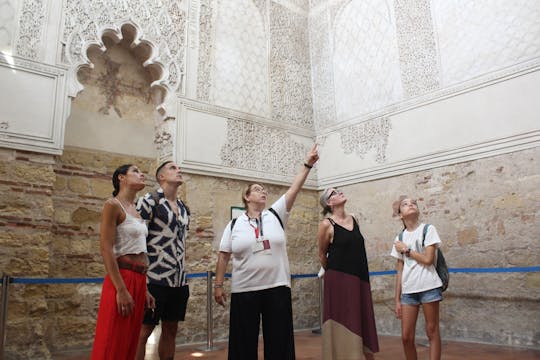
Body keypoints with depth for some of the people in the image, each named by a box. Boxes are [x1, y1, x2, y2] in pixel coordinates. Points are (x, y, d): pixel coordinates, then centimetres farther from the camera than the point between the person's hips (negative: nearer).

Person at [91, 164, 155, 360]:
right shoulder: (113, 205, -8)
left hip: (139, 280, 8)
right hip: (122, 279, -8)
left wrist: (144, 289, 15)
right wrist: (121, 289, -20)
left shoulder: (136, 210, 16)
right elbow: (106, 250, -16)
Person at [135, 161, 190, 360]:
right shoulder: (149, 201, -6)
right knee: (144, 331, 1)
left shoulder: (184, 208, 14)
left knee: (171, 330, 13)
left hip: (179, 280, 7)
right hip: (155, 279, -6)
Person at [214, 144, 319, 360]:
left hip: (277, 288, 1)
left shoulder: (275, 215, 5)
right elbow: (223, 256, 4)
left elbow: (294, 189, -3)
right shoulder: (234, 225, 4)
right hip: (244, 291, -1)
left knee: (279, 342, 8)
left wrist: (308, 164, -9)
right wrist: (218, 285, 0)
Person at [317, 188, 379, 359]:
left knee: (362, 322, 12)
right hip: (338, 280, -6)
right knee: (342, 325, 1)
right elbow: (322, 255, 2)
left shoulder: (354, 219, 9)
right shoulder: (326, 224, -9)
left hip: (360, 279, 6)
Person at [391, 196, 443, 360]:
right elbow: (400, 270, 11)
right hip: (408, 290, 3)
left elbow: (428, 259, -11)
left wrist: (406, 250, -2)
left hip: (428, 287, -3)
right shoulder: (400, 238, 11)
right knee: (406, 337, 3)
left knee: (432, 331, 3)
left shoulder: (428, 229, 1)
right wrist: (397, 299, 8)